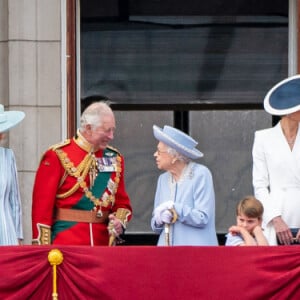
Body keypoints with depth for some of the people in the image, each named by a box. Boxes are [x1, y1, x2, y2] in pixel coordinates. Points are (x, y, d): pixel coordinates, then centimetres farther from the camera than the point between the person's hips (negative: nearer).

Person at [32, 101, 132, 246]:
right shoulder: (57, 156, -5)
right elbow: (42, 206, -7)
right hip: (65, 245, -4)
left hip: (103, 244, 4)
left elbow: (122, 203, 17)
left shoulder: (114, 158, 10)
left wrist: (119, 221, -6)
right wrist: (43, 251, -11)